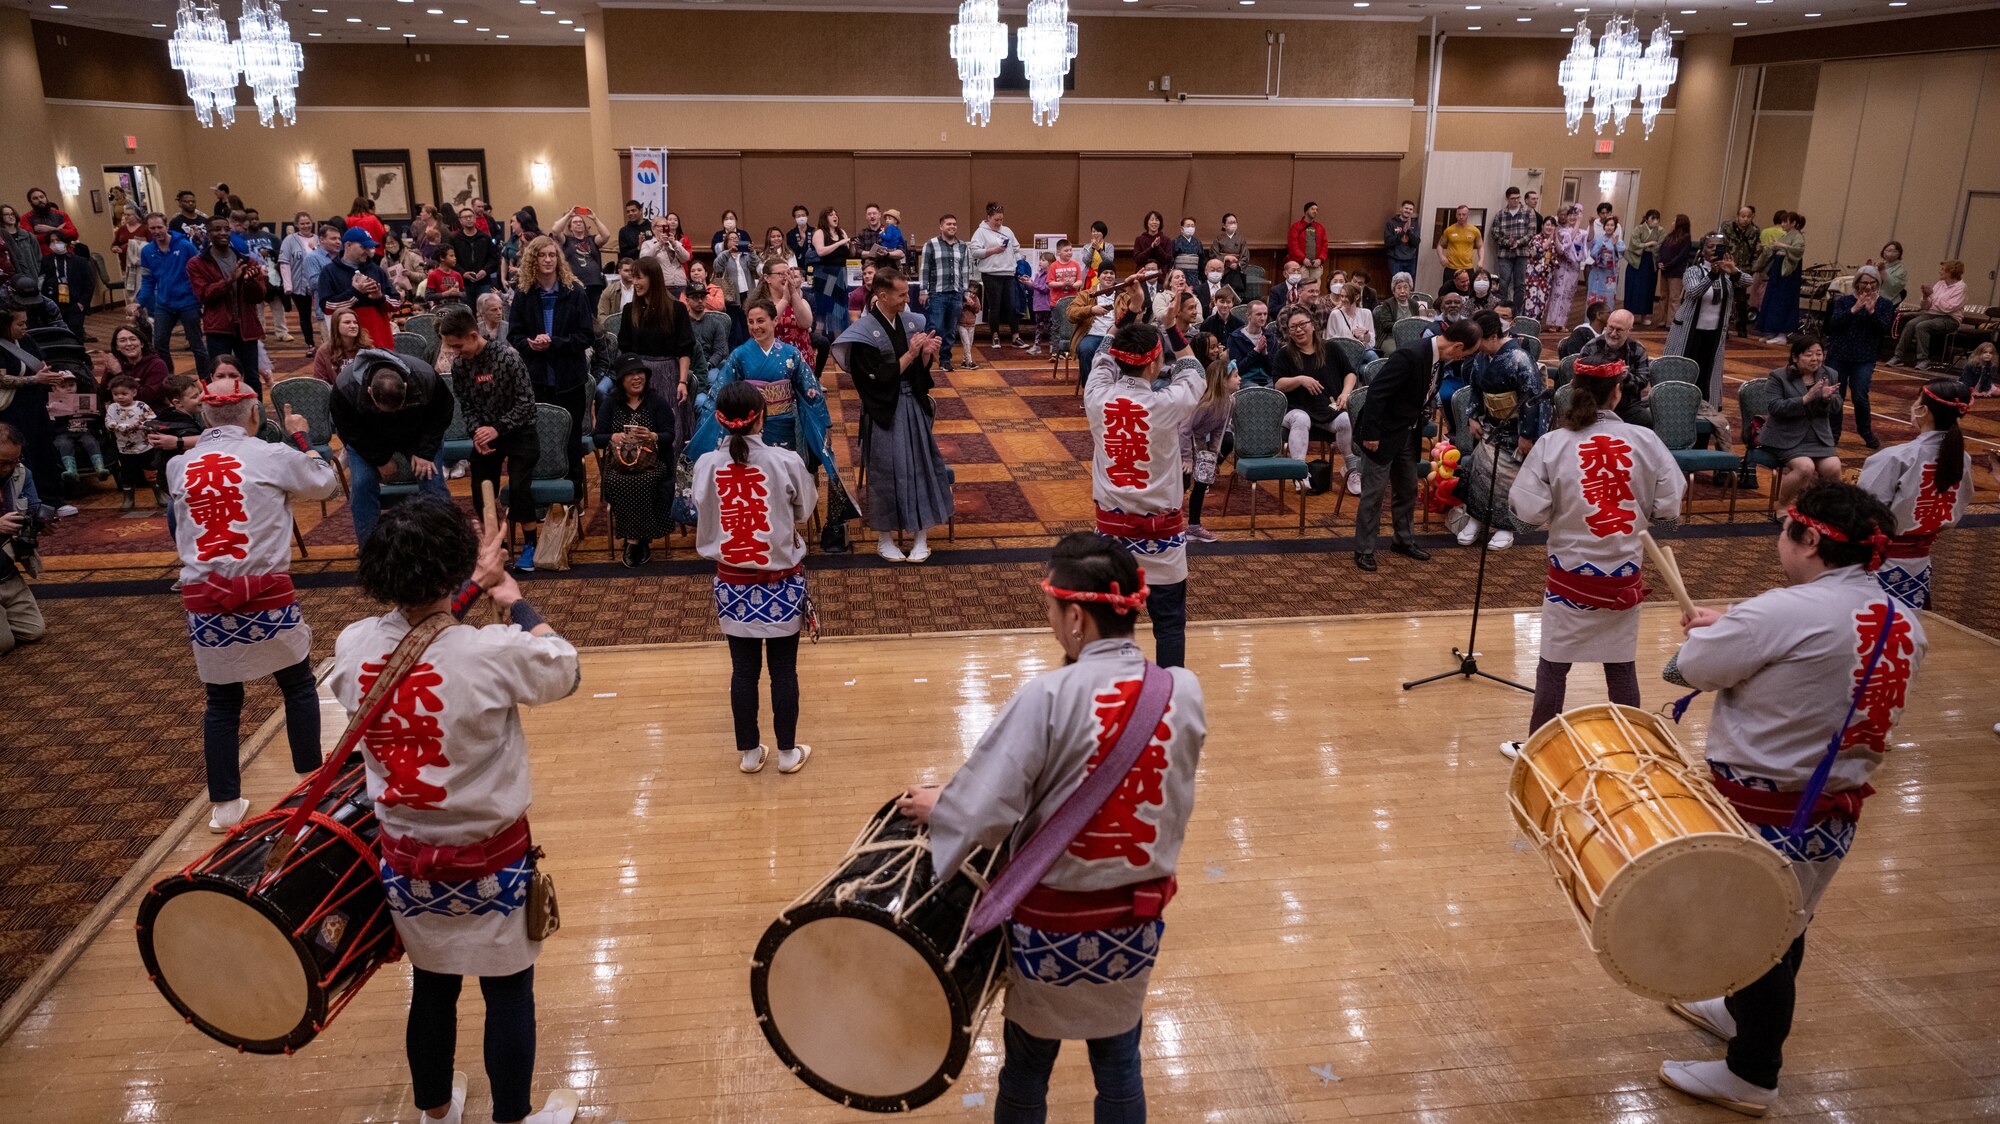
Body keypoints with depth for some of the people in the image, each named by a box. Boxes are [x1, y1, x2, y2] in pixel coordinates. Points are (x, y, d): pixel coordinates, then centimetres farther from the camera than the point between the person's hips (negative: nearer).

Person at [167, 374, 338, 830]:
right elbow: (326, 483, 11)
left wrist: (207, 439, 27)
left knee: (222, 702, 14)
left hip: (204, 603, 3)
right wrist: (300, 438, 24)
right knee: (298, 686, 17)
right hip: (266, 597, -3)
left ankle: (225, 805, 19)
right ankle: (312, 781, 26)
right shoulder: (275, 457, -6)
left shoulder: (178, 467, 3)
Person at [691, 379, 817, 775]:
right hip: (781, 582, -2)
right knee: (784, 670, 10)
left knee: (743, 670, 13)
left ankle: (749, 752, 25)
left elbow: (705, 523, 1)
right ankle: (788, 752, 22)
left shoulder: (706, 465, -9)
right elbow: (802, 518, -2)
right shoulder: (787, 463, -14)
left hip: (732, 583, 2)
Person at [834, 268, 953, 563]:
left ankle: (921, 534, 19)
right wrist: (909, 354, -20)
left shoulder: (911, 321, 2)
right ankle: (884, 538, 19)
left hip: (913, 405, 5)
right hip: (885, 411, -5)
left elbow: (920, 368, 7)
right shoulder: (865, 330, -13)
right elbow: (878, 378, -17)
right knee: (887, 471, 3)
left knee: (921, 464, 6)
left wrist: (927, 353, -14)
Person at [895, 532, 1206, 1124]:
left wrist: (936, 805, -5)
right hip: (1135, 922, 3)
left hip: (1051, 925, -3)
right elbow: (1172, 799, 1)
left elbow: (985, 811, -24)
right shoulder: (1185, 693, -11)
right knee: (1119, 1068, 23)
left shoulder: (1048, 697, -24)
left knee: (1026, 1071, 20)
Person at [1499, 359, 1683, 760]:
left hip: (1571, 573, -2)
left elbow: (1528, 512, -14)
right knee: (1622, 666, 15)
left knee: (1553, 666, 10)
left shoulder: (1551, 444, -13)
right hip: (1625, 574, 2)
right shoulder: (1645, 441, -8)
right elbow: (1668, 506, -5)